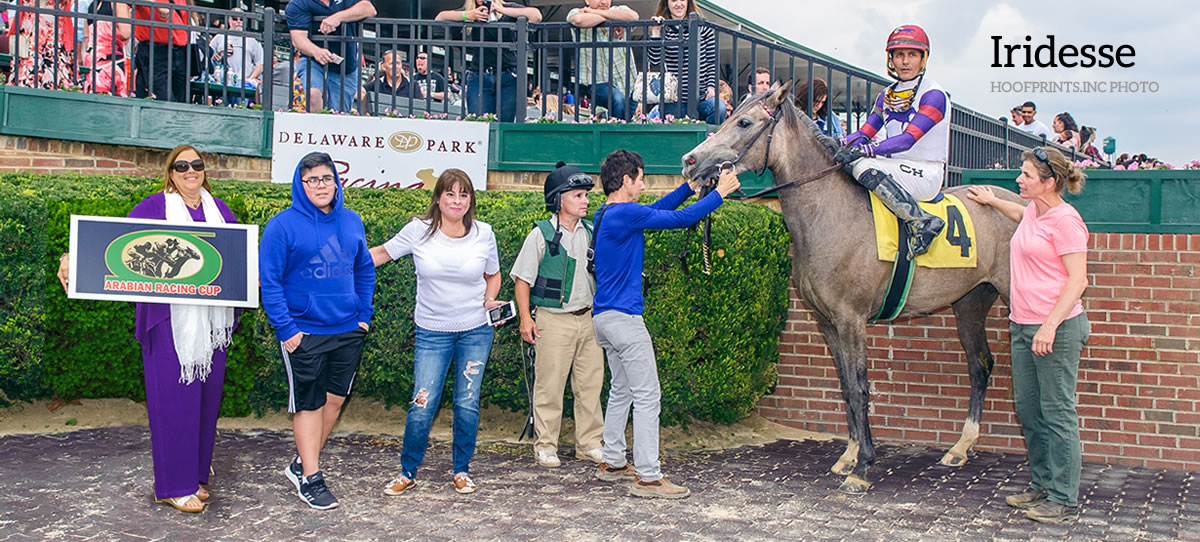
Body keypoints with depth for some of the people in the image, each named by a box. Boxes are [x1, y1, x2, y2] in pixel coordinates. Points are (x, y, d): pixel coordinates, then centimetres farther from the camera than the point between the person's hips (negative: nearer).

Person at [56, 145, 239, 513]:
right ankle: (173, 487, 5)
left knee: (206, 395, 8)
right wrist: (76, 257, -25)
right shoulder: (154, 206, 0)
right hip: (169, 322, -5)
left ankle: (196, 474, 21)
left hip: (211, 322, 5)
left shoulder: (218, 208, 14)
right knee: (173, 398, -4)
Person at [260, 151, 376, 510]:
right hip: (304, 332, -5)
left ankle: (302, 464, 26)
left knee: (335, 398, 10)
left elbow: (365, 271, 16)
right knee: (309, 404, 2)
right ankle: (310, 479, 11)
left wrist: (364, 315, 6)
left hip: (348, 330, 5)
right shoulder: (283, 225, -8)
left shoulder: (351, 221, 7)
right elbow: (269, 280, -9)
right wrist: (285, 328, -14)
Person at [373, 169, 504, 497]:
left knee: (468, 404, 4)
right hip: (432, 332, -1)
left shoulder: (483, 233, -1)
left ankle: (462, 471, 22)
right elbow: (382, 253, 7)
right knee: (422, 405, -5)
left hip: (476, 331, 1)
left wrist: (489, 301, -3)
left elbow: (493, 275, 15)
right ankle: (407, 473, 14)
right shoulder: (420, 230, -5)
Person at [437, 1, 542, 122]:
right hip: (478, 78, 1)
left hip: (508, 79, -1)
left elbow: (537, 16, -11)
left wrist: (502, 10, -15)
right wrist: (467, 15, -13)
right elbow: (440, 17, 3)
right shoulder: (471, 12, 12)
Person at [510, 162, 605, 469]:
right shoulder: (541, 235, -5)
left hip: (588, 318, 5)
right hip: (553, 320, -5)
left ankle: (589, 444, 17)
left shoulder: (591, 232, 8)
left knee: (591, 384, 7)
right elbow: (522, 279, -3)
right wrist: (525, 318, -10)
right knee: (549, 386, 0)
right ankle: (545, 446, 11)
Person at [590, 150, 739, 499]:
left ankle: (612, 463, 26)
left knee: (621, 391, 19)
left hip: (604, 317, 10)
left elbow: (656, 210, 24)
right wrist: (719, 193, -1)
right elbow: (680, 219, -12)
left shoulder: (605, 215, 13)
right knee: (647, 396, -7)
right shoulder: (625, 213, -16)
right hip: (624, 317, -10)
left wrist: (691, 186, 23)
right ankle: (647, 477, -6)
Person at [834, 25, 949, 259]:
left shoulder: (933, 95, -10)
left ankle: (922, 221, -30)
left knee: (862, 165, -31)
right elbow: (864, 133, 10)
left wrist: (864, 151, -33)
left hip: (925, 175, -8)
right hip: (895, 170, 8)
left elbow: (909, 138, -23)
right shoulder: (887, 95, 14)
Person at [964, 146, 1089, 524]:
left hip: (1057, 328, -9)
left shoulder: (1065, 220, -15)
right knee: (1027, 408, 14)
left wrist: (1050, 325, -24)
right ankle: (1043, 485, 26)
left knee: (1057, 413, -3)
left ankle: (1065, 501, 4)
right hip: (1023, 327, 9)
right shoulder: (1034, 211, 11)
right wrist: (992, 201, 42)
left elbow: (1077, 280, -18)